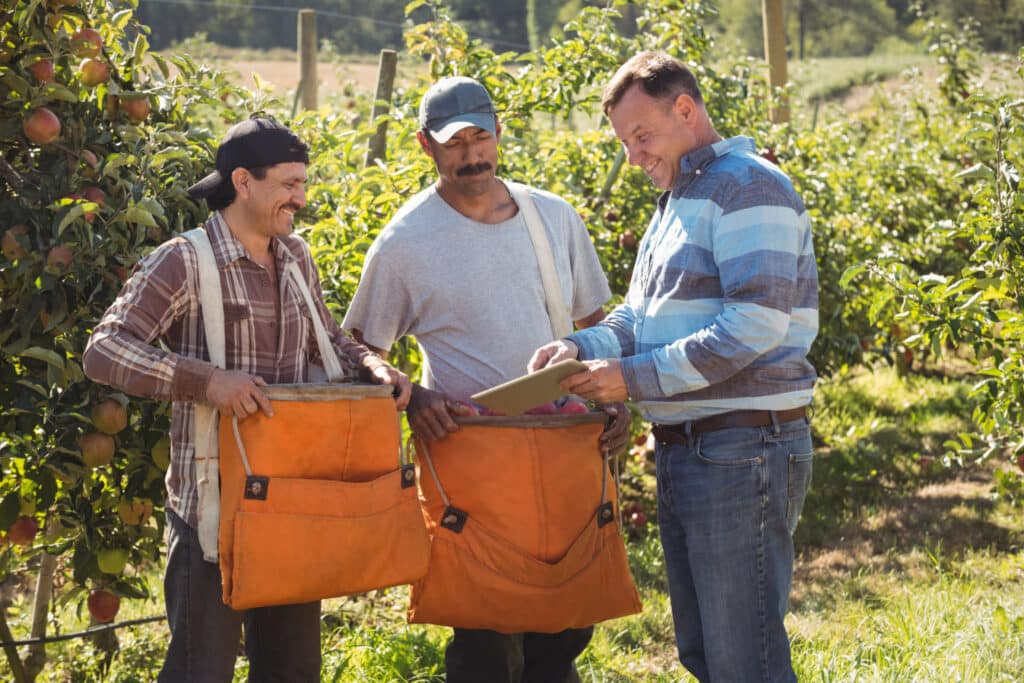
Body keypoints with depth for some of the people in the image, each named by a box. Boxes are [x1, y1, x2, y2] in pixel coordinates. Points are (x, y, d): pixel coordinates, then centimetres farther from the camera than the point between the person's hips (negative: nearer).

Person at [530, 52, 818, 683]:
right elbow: (641, 317, 21)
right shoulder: (677, 201, 19)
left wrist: (636, 377, -20)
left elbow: (756, 324, -22)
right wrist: (582, 348, 0)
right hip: (683, 452, 10)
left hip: (743, 454, -10)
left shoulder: (748, 188, -12)